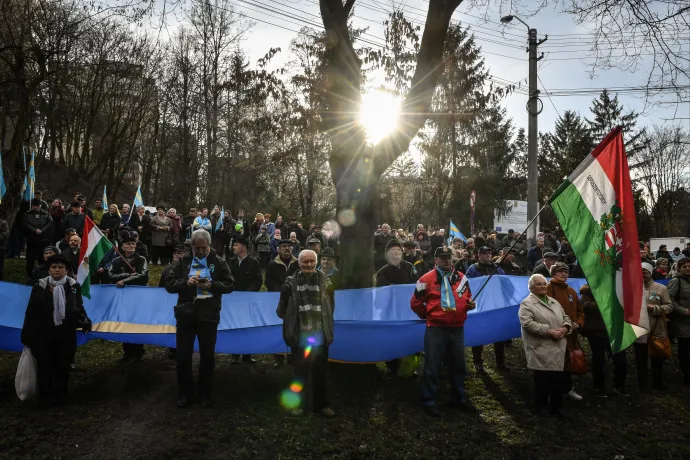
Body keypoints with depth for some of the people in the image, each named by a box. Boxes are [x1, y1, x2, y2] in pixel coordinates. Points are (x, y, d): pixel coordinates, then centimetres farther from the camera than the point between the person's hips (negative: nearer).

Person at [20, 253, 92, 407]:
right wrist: (26, 334, -3)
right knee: (44, 366, 7)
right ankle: (45, 398, 22)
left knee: (62, 366, 11)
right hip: (43, 333, -1)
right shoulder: (40, 286, -4)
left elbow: (79, 308, 6)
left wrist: (84, 321, -9)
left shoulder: (73, 286, -2)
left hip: (65, 333, 1)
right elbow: (31, 311, -2)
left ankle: (59, 396, 27)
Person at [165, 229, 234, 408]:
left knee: (208, 356, 9)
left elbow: (229, 285, -2)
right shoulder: (183, 261, 5)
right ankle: (185, 393, 23)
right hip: (186, 314, 1)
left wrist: (212, 285, -19)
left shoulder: (219, 262, 1)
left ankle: (205, 394, 25)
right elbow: (169, 284, 1)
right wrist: (185, 282, -18)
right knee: (183, 356, 7)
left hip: (209, 315, -1)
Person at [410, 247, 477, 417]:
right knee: (432, 366, 1)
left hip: (457, 328, 5)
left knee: (458, 365, 17)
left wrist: (470, 304, -1)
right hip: (435, 329, -5)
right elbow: (415, 303, -2)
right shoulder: (427, 279, -8)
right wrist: (428, 316, 5)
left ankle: (459, 399, 33)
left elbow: (467, 296, 21)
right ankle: (429, 402, 13)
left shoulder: (461, 278, 7)